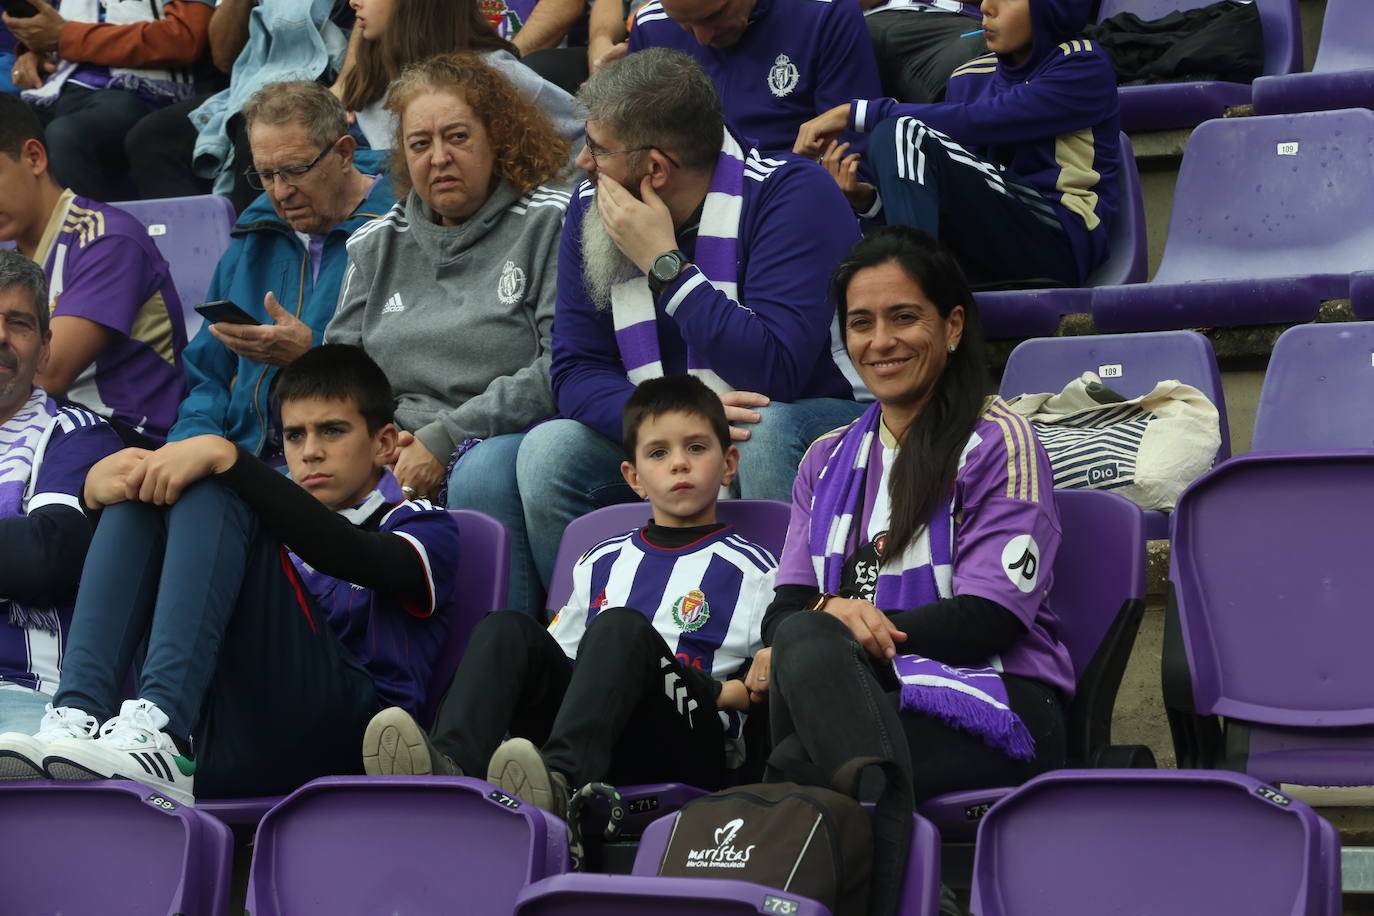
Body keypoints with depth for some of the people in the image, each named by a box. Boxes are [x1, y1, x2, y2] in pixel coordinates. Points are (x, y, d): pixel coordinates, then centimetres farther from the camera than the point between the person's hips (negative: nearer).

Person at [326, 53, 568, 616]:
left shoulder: (549, 224, 2)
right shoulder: (376, 246, 20)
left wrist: (446, 440, -13)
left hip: (512, 441, -4)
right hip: (398, 454, 4)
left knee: (481, 475, -38)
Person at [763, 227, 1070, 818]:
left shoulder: (998, 443, 7)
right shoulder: (827, 462, 25)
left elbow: (990, 618, -5)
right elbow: (784, 611, 11)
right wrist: (831, 611, -16)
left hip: (997, 707, -4)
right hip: (862, 696, 5)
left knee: (806, 643, -35)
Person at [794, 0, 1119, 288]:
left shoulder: (1086, 68, -2)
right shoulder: (971, 78, 17)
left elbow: (975, 122, -16)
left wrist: (855, 113, -17)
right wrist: (868, 198, -11)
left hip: (1057, 243, -6)